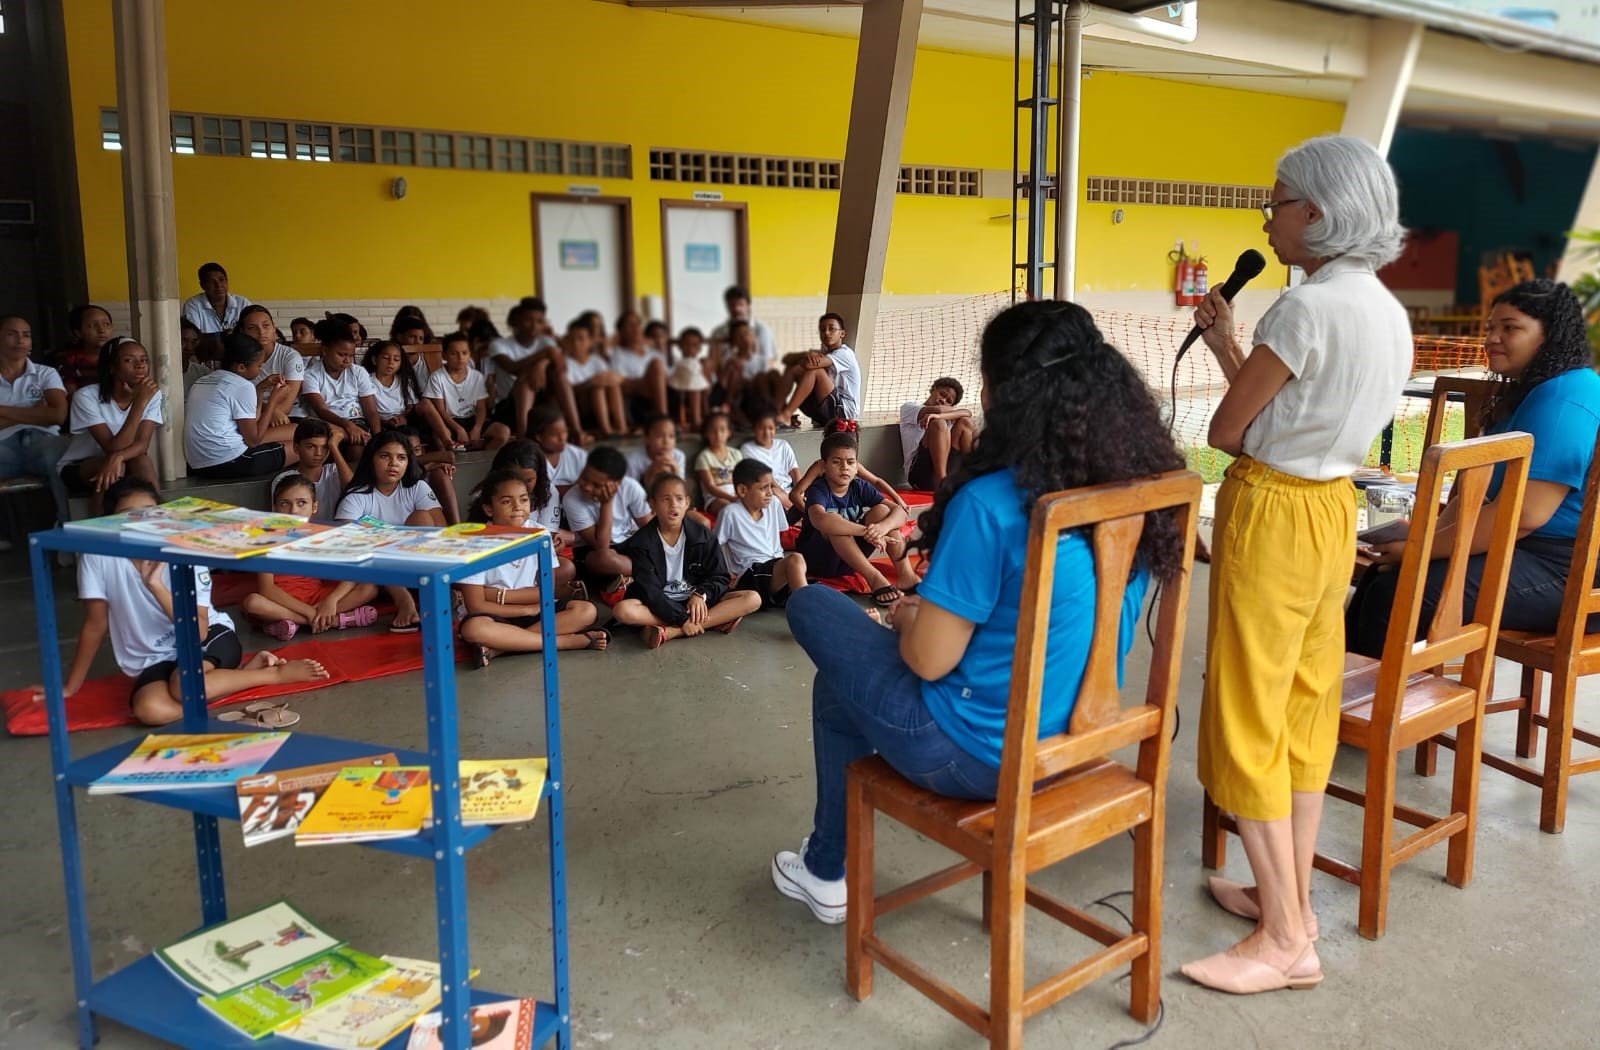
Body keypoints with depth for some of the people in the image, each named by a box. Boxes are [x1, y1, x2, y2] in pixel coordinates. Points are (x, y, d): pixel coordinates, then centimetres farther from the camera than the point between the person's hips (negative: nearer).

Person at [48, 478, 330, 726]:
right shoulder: (97, 555, -12)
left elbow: (198, 632, -24)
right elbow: (95, 624, -1)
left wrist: (156, 585, -32)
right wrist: (70, 687, 3)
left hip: (210, 636, -3)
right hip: (155, 658, 3)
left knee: (184, 685, -37)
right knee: (150, 709, -32)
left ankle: (274, 672, -13)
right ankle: (251, 668, -14)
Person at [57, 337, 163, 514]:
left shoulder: (152, 394, -12)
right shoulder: (87, 396, -23)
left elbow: (142, 444, -20)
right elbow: (113, 448, -30)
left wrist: (117, 457, -43)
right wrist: (139, 402, -35)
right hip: (77, 468, -3)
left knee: (141, 461, -28)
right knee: (117, 467, -32)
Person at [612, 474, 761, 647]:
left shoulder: (702, 535, -1)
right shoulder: (642, 541, -8)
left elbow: (719, 577, 2)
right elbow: (649, 590, -15)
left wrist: (701, 594, -19)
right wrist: (682, 619, -25)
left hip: (697, 600, 3)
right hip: (660, 605, -3)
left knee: (753, 599, -19)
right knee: (622, 610, -33)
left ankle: (670, 632, -30)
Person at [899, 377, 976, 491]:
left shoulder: (947, 416, 27)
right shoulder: (909, 408, 16)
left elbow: (968, 413, 0)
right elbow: (938, 410, -5)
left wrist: (939, 415, -16)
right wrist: (958, 411, 12)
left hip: (947, 473, 4)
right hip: (919, 474, -4)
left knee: (964, 422, -2)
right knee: (938, 423, -21)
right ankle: (942, 482, -32)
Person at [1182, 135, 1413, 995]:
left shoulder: (1307, 307, -19)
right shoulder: (1388, 312, 9)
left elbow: (1224, 431, -12)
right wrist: (1224, 340, 12)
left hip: (1271, 516, -9)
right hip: (1332, 511, 10)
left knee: (1247, 720, -1)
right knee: (1304, 707, 16)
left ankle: (1286, 942, 7)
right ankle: (1291, 897, 29)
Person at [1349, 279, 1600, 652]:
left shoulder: (1563, 399, -17)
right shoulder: (1522, 393, 18)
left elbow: (1523, 516, -24)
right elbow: (1479, 489, 17)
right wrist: (1431, 531, -1)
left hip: (1566, 569, -10)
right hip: (1525, 552, 10)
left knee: (1396, 595, -23)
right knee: (1382, 576, 2)